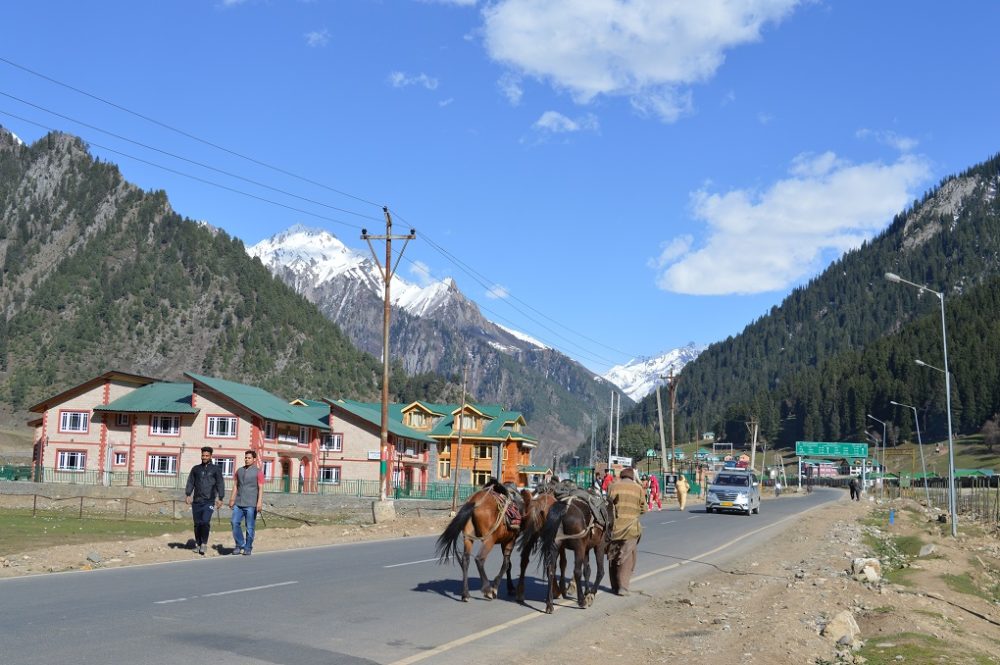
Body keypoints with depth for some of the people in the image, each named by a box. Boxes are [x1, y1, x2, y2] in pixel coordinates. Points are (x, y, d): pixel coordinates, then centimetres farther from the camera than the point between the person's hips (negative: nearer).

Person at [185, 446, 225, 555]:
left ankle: (204, 544, -7)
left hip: (209, 501, -3)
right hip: (196, 501, 3)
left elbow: (220, 484, 2)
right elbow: (190, 482, 10)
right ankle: (197, 544, 18)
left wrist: (220, 498, -5)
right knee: (197, 524, 6)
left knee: (205, 522, -17)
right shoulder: (196, 468, 14)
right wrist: (187, 495, -4)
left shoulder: (216, 469, 6)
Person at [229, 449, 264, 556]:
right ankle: (240, 545, 9)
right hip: (238, 503, 4)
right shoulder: (239, 470, 14)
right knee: (235, 523, -5)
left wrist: (260, 502, -14)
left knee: (250, 527, -1)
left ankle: (248, 548, 9)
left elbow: (260, 488, -5)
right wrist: (232, 499, 8)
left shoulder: (258, 472, 0)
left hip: (251, 504, -4)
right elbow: (235, 485, 16)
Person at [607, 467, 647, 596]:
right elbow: (643, 508, 3)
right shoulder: (638, 488, 0)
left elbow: (608, 505, 1)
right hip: (630, 527, -1)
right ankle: (622, 587, -3)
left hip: (614, 526, 2)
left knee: (613, 557, 13)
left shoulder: (613, 486, 2)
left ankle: (615, 586, 19)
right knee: (627, 558, 4)